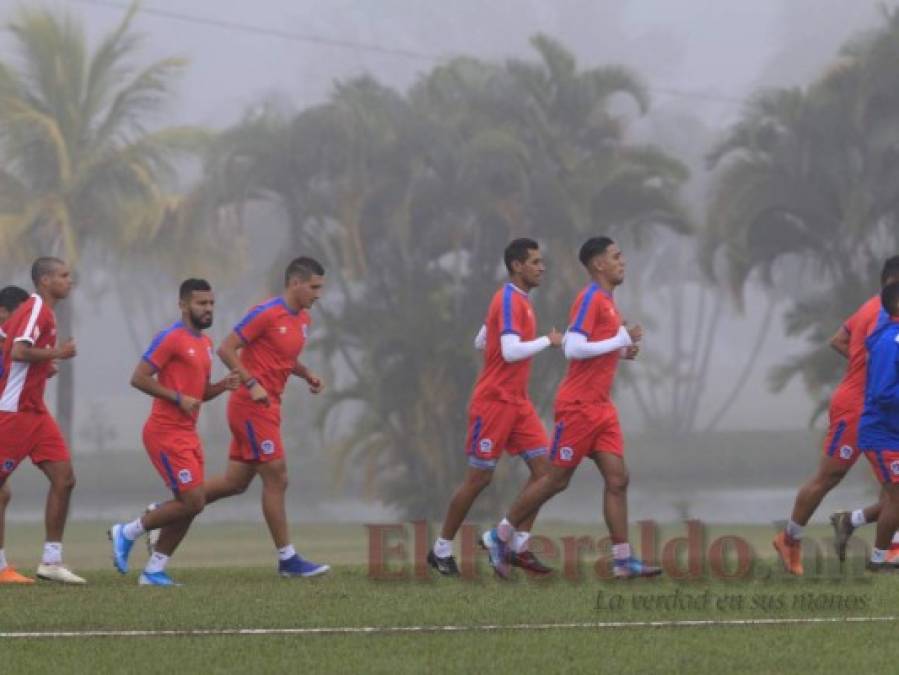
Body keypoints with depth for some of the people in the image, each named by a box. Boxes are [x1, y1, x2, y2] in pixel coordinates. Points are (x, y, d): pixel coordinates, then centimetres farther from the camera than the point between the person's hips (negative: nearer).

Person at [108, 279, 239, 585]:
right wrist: (178, 398, -20)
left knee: (191, 505, 5)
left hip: (188, 434, 9)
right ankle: (126, 533, 3)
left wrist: (223, 385, 4)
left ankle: (154, 570, 11)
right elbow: (139, 378, -16)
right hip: (167, 433, -9)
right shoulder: (171, 339, -12)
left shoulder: (205, 343, 16)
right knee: (192, 501, -12)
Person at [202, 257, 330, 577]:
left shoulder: (303, 320, 12)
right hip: (252, 405, -9)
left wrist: (308, 375, 7)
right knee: (276, 479, -7)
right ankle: (287, 559, -1)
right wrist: (251, 384, -23)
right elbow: (226, 349, -15)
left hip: (267, 407, 9)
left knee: (235, 482, 12)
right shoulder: (266, 314, -15)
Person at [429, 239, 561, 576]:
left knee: (543, 467, 0)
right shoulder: (509, 300, -16)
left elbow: (480, 342, 22)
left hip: (517, 402, 9)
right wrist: (548, 341, -15)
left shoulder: (517, 299, 14)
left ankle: (519, 546, 4)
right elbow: (512, 351, -27)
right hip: (494, 402, -9)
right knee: (478, 478, -3)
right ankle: (441, 550, 9)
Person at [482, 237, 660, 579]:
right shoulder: (591, 299, -14)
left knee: (617, 479, -1)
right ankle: (499, 537, 12)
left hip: (600, 407, 9)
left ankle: (623, 560, -3)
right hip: (579, 406, -9)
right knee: (557, 479, -1)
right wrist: (621, 339, -20)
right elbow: (574, 349, -23)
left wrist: (621, 350, 11)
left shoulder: (605, 301, 15)